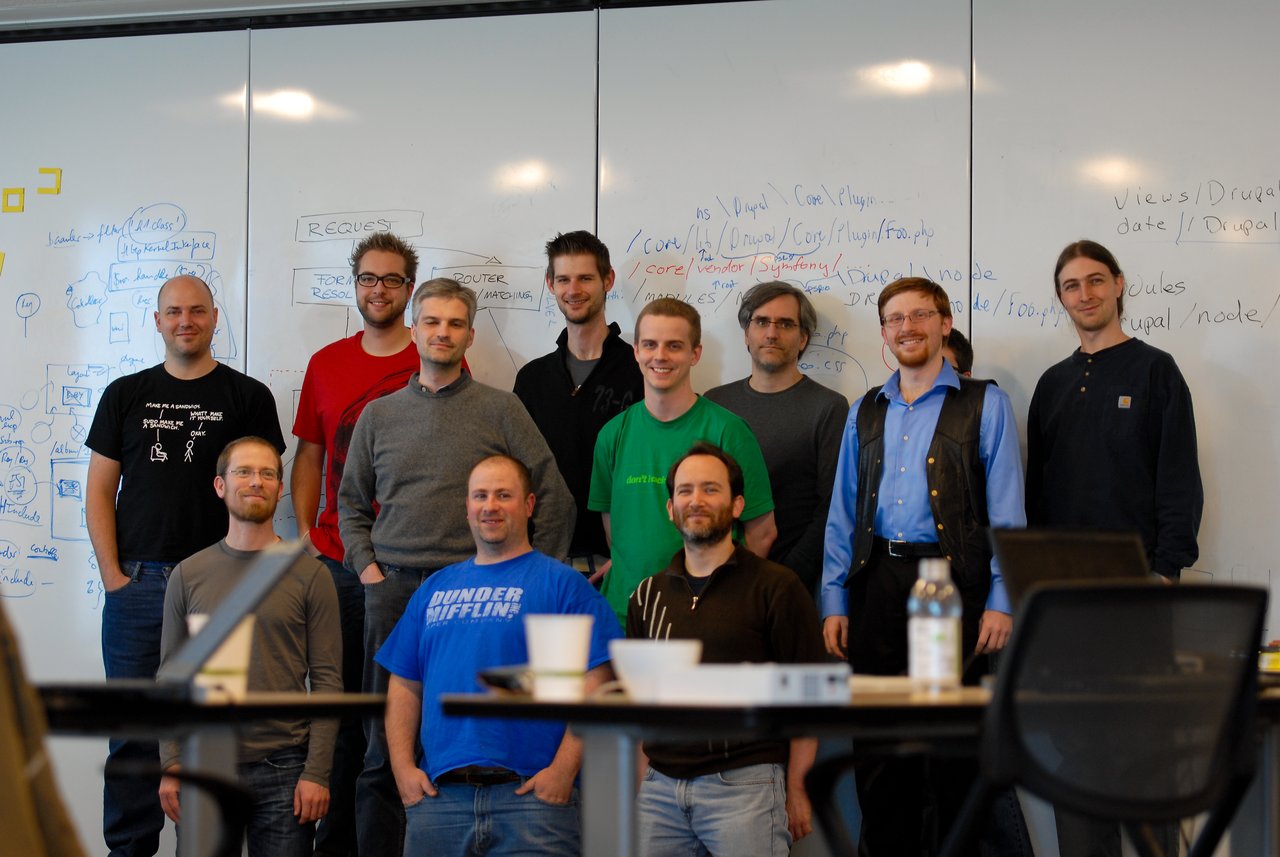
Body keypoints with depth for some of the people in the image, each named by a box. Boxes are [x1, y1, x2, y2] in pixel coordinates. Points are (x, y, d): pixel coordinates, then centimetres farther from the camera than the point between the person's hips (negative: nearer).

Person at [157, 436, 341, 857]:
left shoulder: (310, 575, 2)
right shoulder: (188, 575, 7)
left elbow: (327, 680, -1)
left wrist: (317, 773, -8)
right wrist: (170, 766, -2)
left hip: (284, 769, -1)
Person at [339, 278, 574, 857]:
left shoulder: (501, 409, 4)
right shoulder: (379, 414, 14)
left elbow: (554, 499, 3)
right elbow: (351, 503, 22)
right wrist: (366, 566, 8)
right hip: (393, 590, 2)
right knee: (383, 744, 4)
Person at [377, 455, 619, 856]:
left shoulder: (562, 583, 3)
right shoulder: (435, 589, 19)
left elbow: (595, 683, -5)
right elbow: (405, 686, 18)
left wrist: (563, 769, -14)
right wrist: (403, 766, 5)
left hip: (531, 793, -4)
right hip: (437, 795, 4)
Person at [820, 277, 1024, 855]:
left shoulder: (984, 404, 5)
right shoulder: (864, 413, 17)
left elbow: (1006, 512, 0)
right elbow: (842, 515, 16)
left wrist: (1001, 601, -9)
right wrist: (834, 602, 7)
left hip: (952, 583, -4)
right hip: (878, 585, 4)